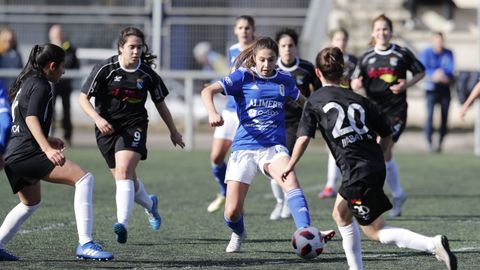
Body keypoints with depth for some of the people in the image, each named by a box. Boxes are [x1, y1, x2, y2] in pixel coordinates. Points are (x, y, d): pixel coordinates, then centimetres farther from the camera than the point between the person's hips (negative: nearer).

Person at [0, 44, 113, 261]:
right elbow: (31, 118, -22)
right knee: (84, 178, -17)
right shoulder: (40, 86, -8)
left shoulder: (25, 83, 21)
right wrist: (47, 149, -34)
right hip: (28, 152, -10)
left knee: (31, 203, 32)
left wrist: (46, 140, 39)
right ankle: (85, 244, -26)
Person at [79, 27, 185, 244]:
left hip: (134, 126, -1)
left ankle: (122, 224, -33)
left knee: (124, 172, -24)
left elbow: (160, 104, 12)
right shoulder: (105, 69, -9)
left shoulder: (147, 74, -4)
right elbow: (83, 98, -6)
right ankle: (150, 205, 44)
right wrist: (98, 118, -24)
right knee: (127, 179, 11)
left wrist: (173, 131, 21)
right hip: (107, 127, 1)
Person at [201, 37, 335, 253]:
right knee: (232, 212, -6)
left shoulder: (284, 80, 11)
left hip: (273, 147, 1)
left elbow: (302, 100, 33)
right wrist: (212, 112, -29)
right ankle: (238, 234, 30)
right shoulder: (243, 77, 0)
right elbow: (207, 91, -11)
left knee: (291, 183, -32)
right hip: (244, 148, -1)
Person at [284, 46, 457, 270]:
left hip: (357, 173, -7)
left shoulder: (314, 101, 3)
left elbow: (304, 138, -6)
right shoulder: (358, 100, 14)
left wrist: (290, 166, 8)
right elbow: (387, 134, 15)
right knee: (341, 215, 22)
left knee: (375, 231, 5)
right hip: (376, 168, 7)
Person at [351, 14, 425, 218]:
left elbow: (420, 72, 10)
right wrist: (356, 84, -20)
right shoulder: (366, 57, 4)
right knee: (385, 155, 10)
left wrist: (407, 84, -8)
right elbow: (354, 83, 4)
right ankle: (398, 194, 26)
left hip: (396, 111, -4)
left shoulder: (402, 54, -2)